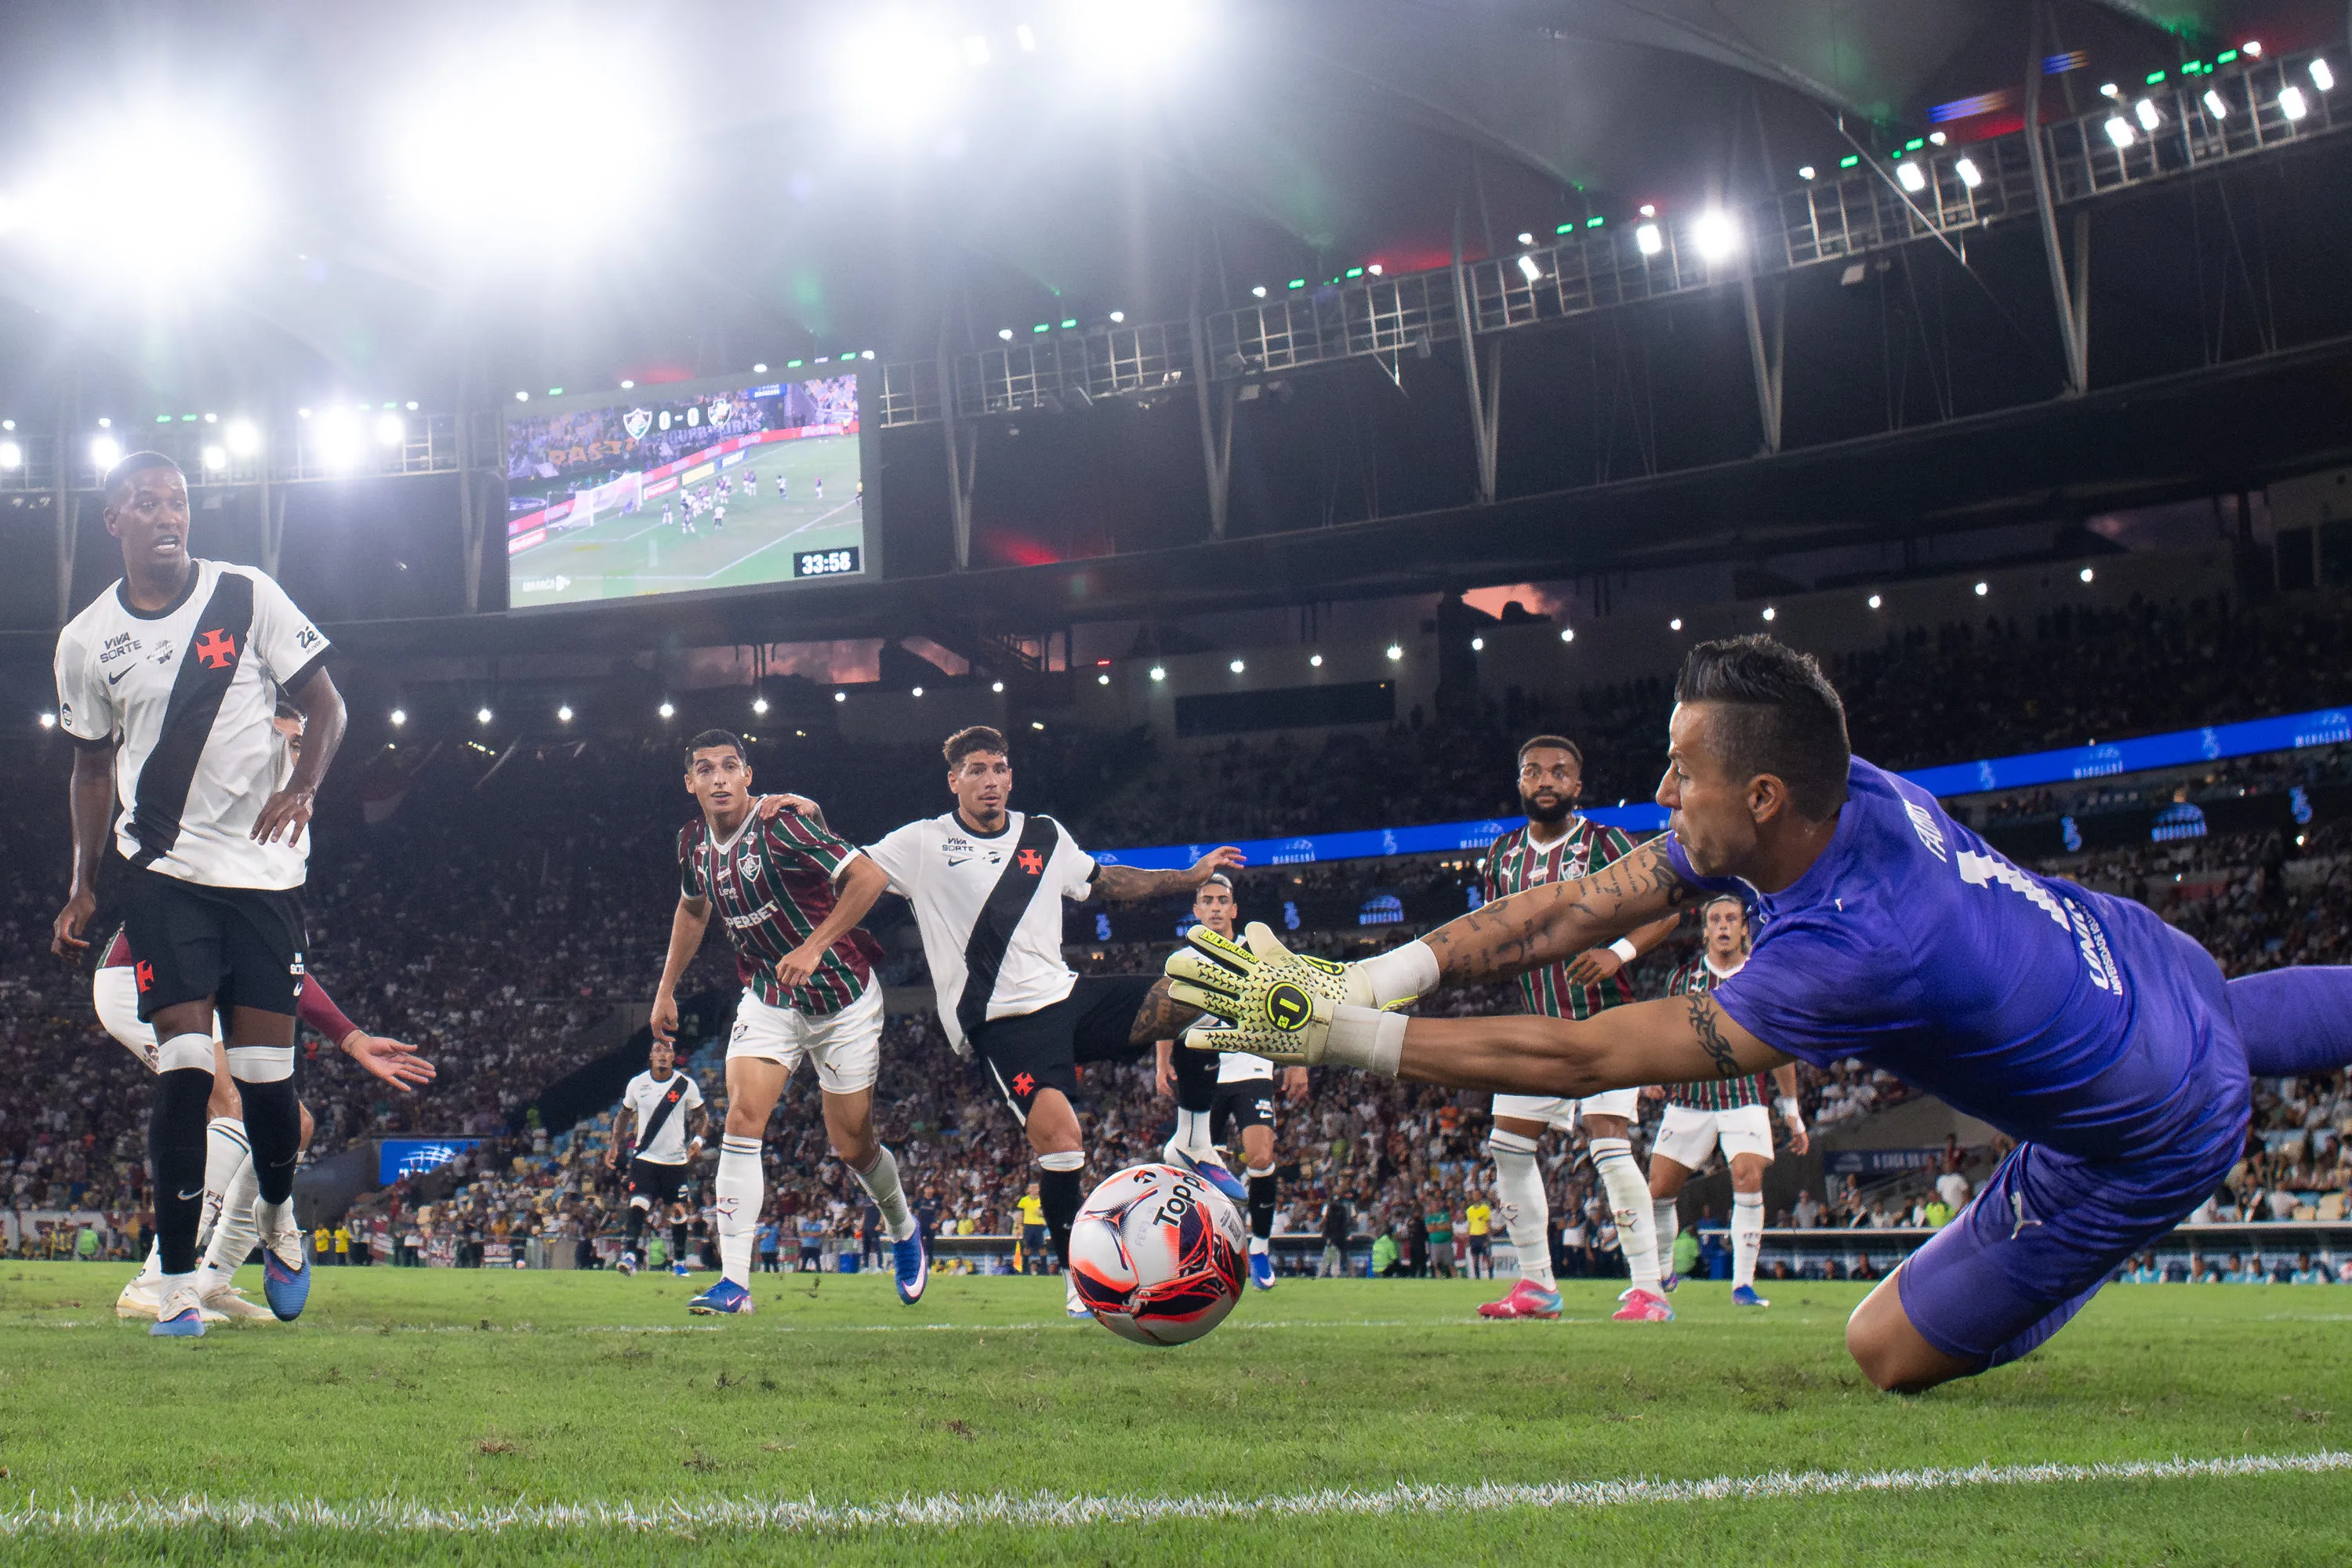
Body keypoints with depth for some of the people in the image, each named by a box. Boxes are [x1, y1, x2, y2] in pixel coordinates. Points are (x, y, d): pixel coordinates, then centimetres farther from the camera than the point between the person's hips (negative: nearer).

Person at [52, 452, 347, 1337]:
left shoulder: (248, 598, -1)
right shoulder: (86, 641, 4)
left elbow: (325, 706, 3)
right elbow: (93, 766, 15)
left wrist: (303, 786, -16)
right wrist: (82, 887, 8)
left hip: (263, 864, 0)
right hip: (162, 869, 0)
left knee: (266, 1072, 1)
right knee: (184, 1066, -11)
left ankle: (278, 1220, 31)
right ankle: (178, 1283, -5)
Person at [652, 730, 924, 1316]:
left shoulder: (781, 823, -22)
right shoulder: (694, 842, 0)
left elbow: (869, 875, -27)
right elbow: (692, 908, 21)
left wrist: (814, 947, -31)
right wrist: (666, 989, 22)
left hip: (842, 997, -5)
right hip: (767, 997, 5)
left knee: (852, 1146, 4)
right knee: (742, 1117, -16)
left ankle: (903, 1230, 37)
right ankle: (735, 1281, -15)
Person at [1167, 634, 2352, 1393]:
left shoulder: (1855, 948, -41)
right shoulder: (1843, 792, -19)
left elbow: (1583, 1058, -40)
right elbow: (1575, 909, -16)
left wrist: (1342, 1036, -40)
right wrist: (1377, 974, -26)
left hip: (2146, 1142, -8)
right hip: (2143, 961, 8)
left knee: (1892, 1352, 1)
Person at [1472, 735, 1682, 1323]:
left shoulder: (1606, 844, -7)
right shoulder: (1503, 854, 9)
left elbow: (1665, 909, -8)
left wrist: (1619, 952, -25)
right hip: (1540, 1026, 6)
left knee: (1609, 1146, -18)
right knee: (1507, 1146, 3)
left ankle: (1648, 1290, -14)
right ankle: (1536, 1285, 14)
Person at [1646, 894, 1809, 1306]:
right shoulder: (1683, 976, 6)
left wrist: (1792, 1110, 10)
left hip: (1744, 1098, -1)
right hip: (1688, 1098, 2)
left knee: (1748, 1180, -19)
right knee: (1659, 1189, 0)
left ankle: (1743, 1284, -11)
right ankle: (1661, 1272, 22)